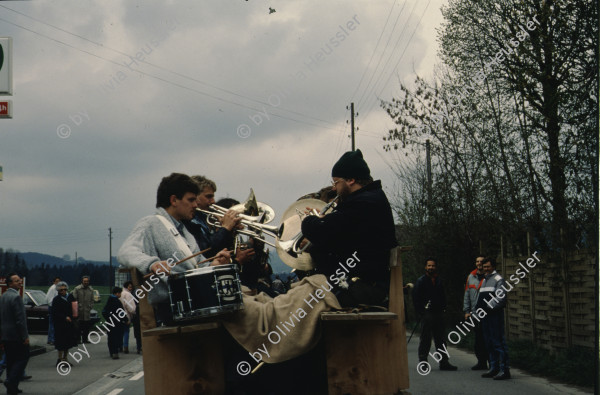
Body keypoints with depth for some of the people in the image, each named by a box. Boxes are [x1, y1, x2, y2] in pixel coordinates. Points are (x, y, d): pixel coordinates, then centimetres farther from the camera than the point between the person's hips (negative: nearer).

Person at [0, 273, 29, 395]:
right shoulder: (16, 297, -17)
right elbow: (20, 319, -20)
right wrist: (25, 336, -16)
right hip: (16, 335, -8)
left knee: (10, 361, 13)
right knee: (23, 357, 1)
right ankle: (11, 381, -11)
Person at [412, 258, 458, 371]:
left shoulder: (439, 281, 15)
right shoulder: (421, 281, -2)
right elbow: (416, 297, -5)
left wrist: (443, 308, 9)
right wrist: (421, 312, -10)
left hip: (438, 314, 6)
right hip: (427, 314, -6)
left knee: (441, 338, 8)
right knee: (425, 339, -3)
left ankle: (444, 362, 11)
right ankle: (423, 361, 4)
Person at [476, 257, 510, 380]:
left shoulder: (498, 279, -6)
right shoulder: (484, 280, 21)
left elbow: (500, 298, -16)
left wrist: (488, 307, -16)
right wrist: (479, 309, 12)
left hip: (495, 314, -9)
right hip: (485, 315, 9)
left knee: (498, 342, -11)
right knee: (489, 342, 11)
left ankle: (504, 369, -11)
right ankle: (494, 368, 18)